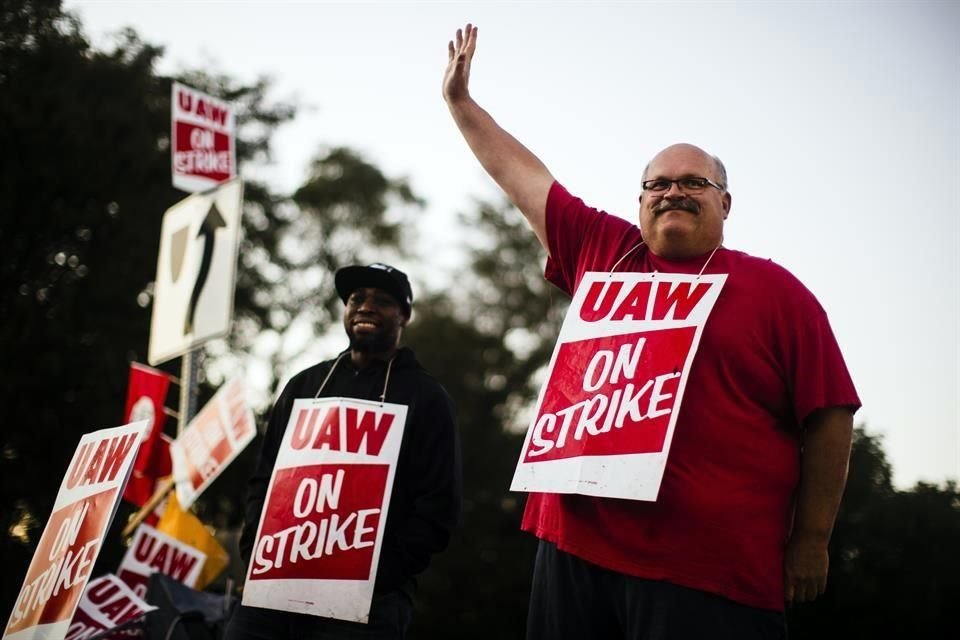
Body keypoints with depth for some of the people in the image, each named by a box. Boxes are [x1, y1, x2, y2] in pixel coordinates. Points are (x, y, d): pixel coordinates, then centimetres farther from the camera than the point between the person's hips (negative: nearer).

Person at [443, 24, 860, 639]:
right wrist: (460, 100, 29)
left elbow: (829, 420, 2)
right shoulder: (601, 251, 15)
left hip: (710, 570, -4)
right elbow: (518, 172, 25)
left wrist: (811, 540, -2)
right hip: (575, 544, 4)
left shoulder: (776, 290, 4)